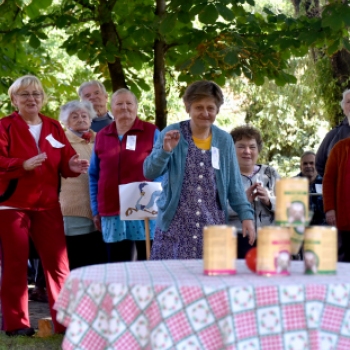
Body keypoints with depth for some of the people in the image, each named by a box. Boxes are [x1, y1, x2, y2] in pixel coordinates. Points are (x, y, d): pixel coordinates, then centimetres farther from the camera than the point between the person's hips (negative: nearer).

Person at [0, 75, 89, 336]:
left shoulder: (54, 128, 10)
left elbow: (65, 162, 7)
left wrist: (73, 166, -16)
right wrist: (23, 165, -30)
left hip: (47, 205, 4)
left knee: (58, 262, 2)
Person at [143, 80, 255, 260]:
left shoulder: (224, 140, 8)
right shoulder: (172, 134, 0)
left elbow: (234, 184, 11)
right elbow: (149, 172, -6)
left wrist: (246, 215, 1)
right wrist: (165, 150, -23)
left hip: (212, 227, 2)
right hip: (175, 227, -2)